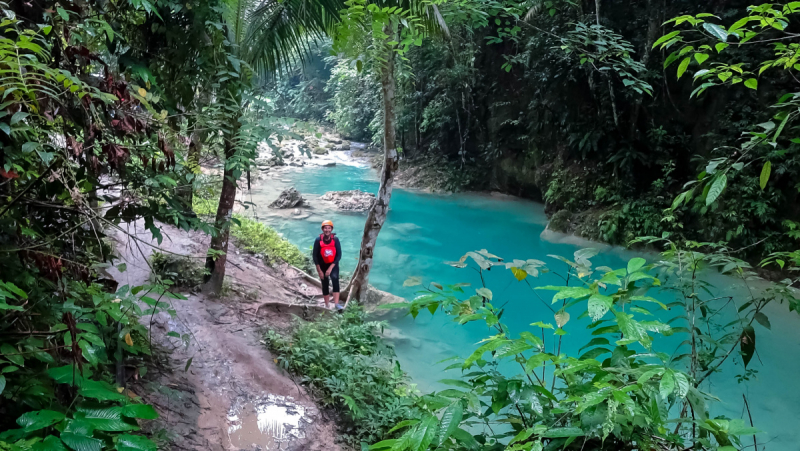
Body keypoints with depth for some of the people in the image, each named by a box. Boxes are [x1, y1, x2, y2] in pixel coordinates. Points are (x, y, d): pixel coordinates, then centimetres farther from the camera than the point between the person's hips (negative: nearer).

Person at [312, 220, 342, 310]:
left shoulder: (335, 239, -12)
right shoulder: (318, 240, -13)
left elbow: (339, 255, -12)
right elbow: (315, 256, -7)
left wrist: (330, 268, -19)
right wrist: (319, 271, -9)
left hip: (333, 265, -1)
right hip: (322, 266, 1)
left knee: (335, 279, -26)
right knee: (325, 285, 8)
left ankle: (336, 304, -32)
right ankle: (327, 306, 23)